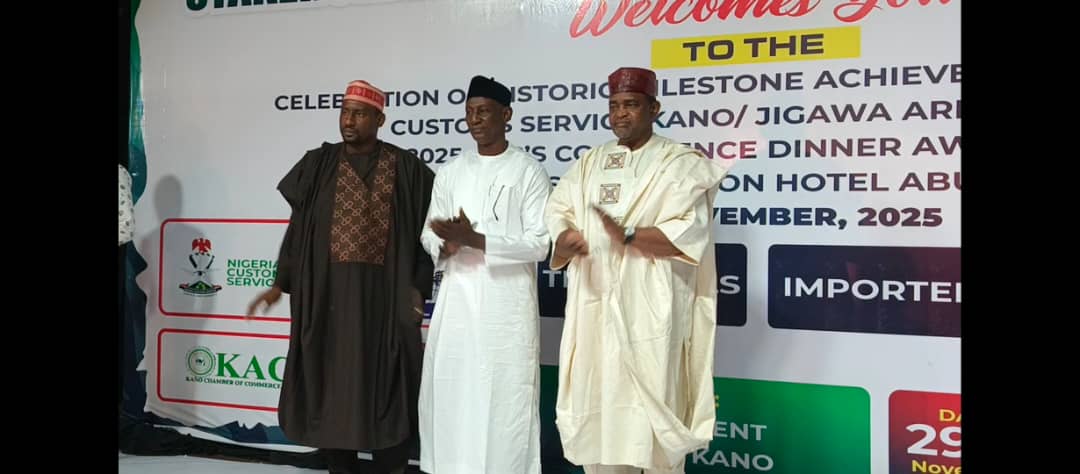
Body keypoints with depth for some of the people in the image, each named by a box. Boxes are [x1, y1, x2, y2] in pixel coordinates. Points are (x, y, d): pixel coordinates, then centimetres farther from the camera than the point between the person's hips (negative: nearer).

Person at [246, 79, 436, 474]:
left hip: (384, 294, -2)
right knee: (330, 384, 7)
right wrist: (280, 284, 4)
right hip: (327, 294, 2)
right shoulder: (318, 164, 6)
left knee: (386, 386, 1)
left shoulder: (406, 168, 0)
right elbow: (298, 227, 9)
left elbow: (423, 232, 2)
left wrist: (418, 288, -5)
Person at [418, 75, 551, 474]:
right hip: (457, 299, 4)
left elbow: (540, 244, -9)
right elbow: (429, 234, 14)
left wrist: (475, 240, -19)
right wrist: (446, 246, -11)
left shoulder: (529, 172, -2)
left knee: (506, 396, -2)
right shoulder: (450, 173, 12)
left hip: (508, 302, -4)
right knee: (450, 391, 7)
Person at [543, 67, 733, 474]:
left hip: (649, 308, -5)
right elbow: (557, 210, 8)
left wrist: (629, 236, -23)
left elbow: (690, 232, -13)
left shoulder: (679, 163, -1)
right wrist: (566, 236, -14)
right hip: (595, 305, 5)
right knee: (596, 403, 9)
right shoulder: (589, 162, 17)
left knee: (652, 406, -1)